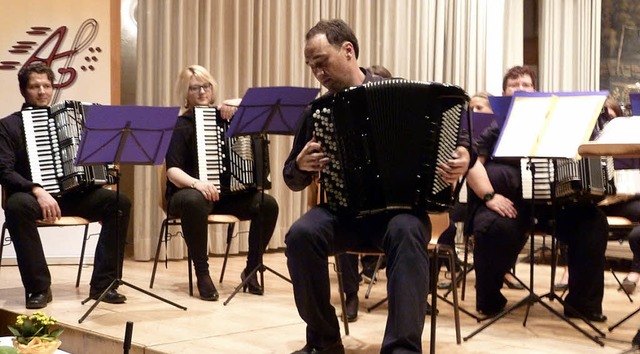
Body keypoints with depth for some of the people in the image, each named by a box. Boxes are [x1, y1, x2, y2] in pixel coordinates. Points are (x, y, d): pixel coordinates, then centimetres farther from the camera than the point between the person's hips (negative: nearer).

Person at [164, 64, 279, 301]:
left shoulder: (223, 116, 9)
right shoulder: (180, 125, -5)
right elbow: (173, 171, -17)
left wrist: (234, 103, -9)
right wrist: (196, 183, -38)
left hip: (227, 193, 5)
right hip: (188, 193, -4)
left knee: (267, 203, -20)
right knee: (195, 200, -41)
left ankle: (251, 270, -7)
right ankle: (202, 273, -29)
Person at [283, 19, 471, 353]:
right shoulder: (318, 111, 8)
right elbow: (292, 179, 17)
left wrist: (461, 159, -19)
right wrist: (301, 166, -7)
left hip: (398, 207, -2)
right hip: (342, 211, 3)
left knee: (406, 232, -36)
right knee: (301, 234, -27)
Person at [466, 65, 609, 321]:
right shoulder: (494, 125, 10)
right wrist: (489, 196, -21)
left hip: (547, 200, 4)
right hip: (506, 202, -4)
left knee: (592, 220, -19)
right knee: (496, 226, -36)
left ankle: (583, 303, -9)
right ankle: (489, 300, -13)